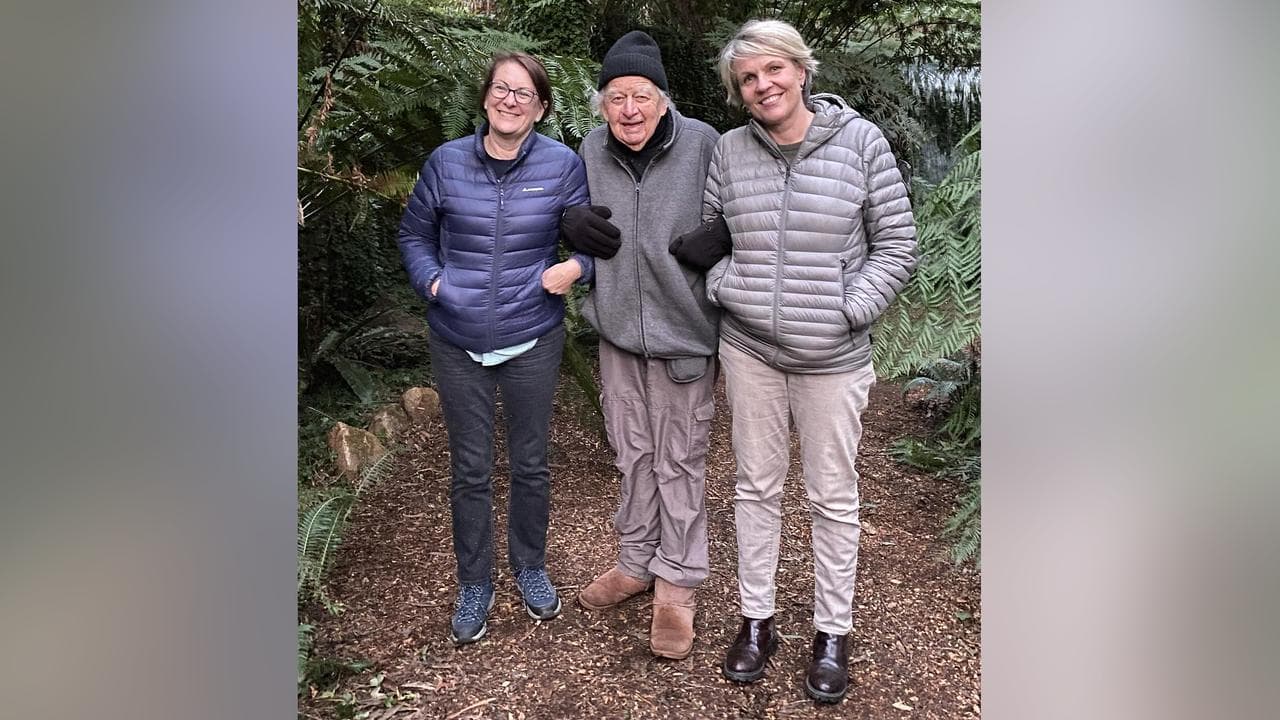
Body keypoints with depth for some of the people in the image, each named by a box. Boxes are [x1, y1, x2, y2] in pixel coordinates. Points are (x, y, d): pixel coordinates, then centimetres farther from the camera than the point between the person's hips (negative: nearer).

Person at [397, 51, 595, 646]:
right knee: (470, 471, 10)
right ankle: (474, 586, 30)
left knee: (530, 464, 14)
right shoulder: (447, 162, -4)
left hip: (533, 340, 0)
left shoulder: (563, 166, -6)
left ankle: (530, 568, 38)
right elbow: (414, 234, 10)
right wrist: (430, 280, -7)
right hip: (457, 344, 1)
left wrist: (576, 267, -17)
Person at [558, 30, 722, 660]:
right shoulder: (591, 150, 1)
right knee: (632, 454, 18)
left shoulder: (701, 143, -12)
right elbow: (567, 212, 16)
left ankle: (677, 582, 25)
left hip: (683, 331, -4)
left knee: (678, 460, 7)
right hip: (616, 328, 5)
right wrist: (568, 220, -6)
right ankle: (635, 562, 38)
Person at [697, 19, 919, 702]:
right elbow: (705, 235, 13)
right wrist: (726, 289, -2)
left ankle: (833, 634, 27)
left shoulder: (860, 141, -5)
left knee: (833, 496, 9)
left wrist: (849, 309, -11)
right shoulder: (730, 149, 1)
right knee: (756, 485, 13)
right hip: (748, 347, 2)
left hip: (833, 357, -2)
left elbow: (896, 244, -2)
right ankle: (756, 620, 31)